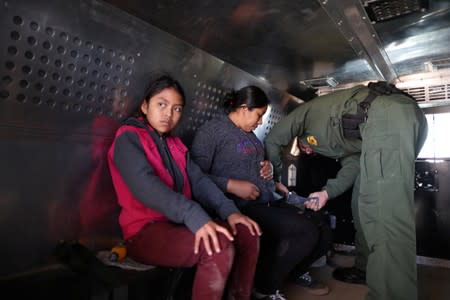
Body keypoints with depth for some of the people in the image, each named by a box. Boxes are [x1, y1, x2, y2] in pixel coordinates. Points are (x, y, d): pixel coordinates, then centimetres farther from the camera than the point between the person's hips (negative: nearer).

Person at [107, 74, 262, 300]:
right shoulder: (129, 137, -7)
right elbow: (146, 185, -24)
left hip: (180, 223, 7)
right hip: (145, 231, -7)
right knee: (219, 247, -28)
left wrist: (228, 210, -12)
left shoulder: (175, 144, 16)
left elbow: (198, 180, 5)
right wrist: (195, 217, -35)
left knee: (247, 233, -6)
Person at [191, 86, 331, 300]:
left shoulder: (249, 133, 20)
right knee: (307, 232, -22)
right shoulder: (212, 130, -7)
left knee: (322, 236, 1)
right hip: (243, 208, -9)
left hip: (270, 203, 9)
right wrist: (231, 185, -21)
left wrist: (266, 167, 12)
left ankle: (296, 270, 33)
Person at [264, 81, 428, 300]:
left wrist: (276, 179, 31)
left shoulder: (309, 111, 24)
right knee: (364, 200, 17)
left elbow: (273, 139, 23)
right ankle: (368, 267, 27)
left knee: (385, 214, -17)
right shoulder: (337, 141, 37)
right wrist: (328, 191, 11)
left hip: (386, 115, -9)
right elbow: (353, 163, 22)